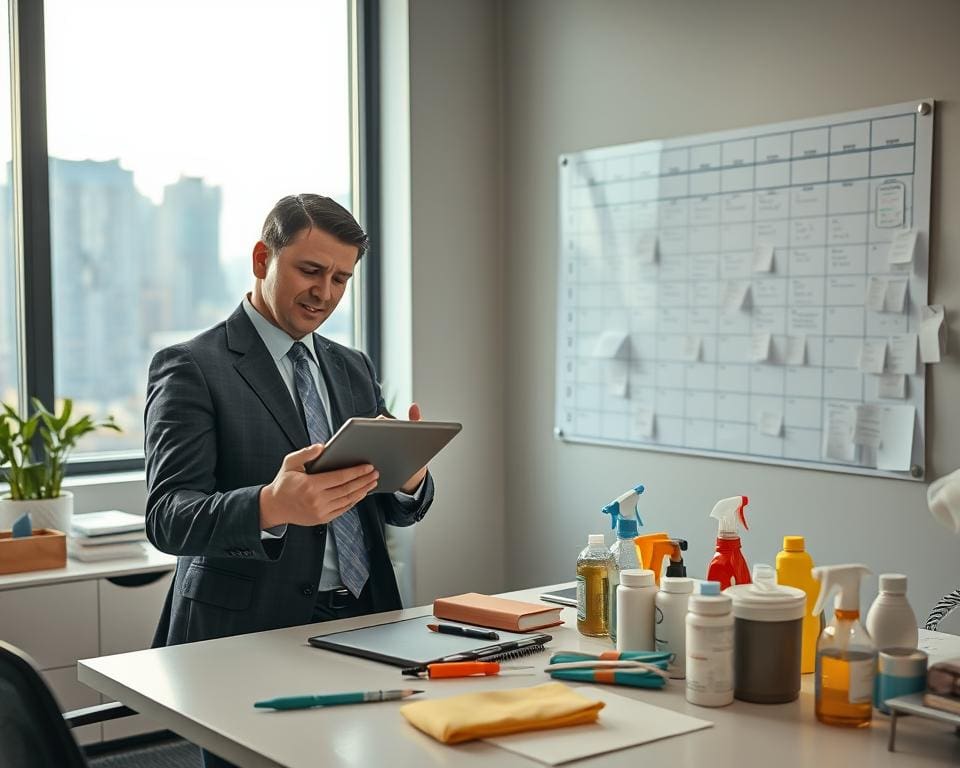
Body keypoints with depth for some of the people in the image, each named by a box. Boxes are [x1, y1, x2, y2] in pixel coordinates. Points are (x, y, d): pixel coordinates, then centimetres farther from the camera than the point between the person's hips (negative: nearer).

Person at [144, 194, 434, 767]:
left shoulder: (354, 369, 14)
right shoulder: (192, 369, -6)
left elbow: (398, 508, 13)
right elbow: (169, 518, -16)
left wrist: (411, 479, -12)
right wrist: (272, 506, -36)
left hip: (362, 623, 5)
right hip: (252, 633, -5)